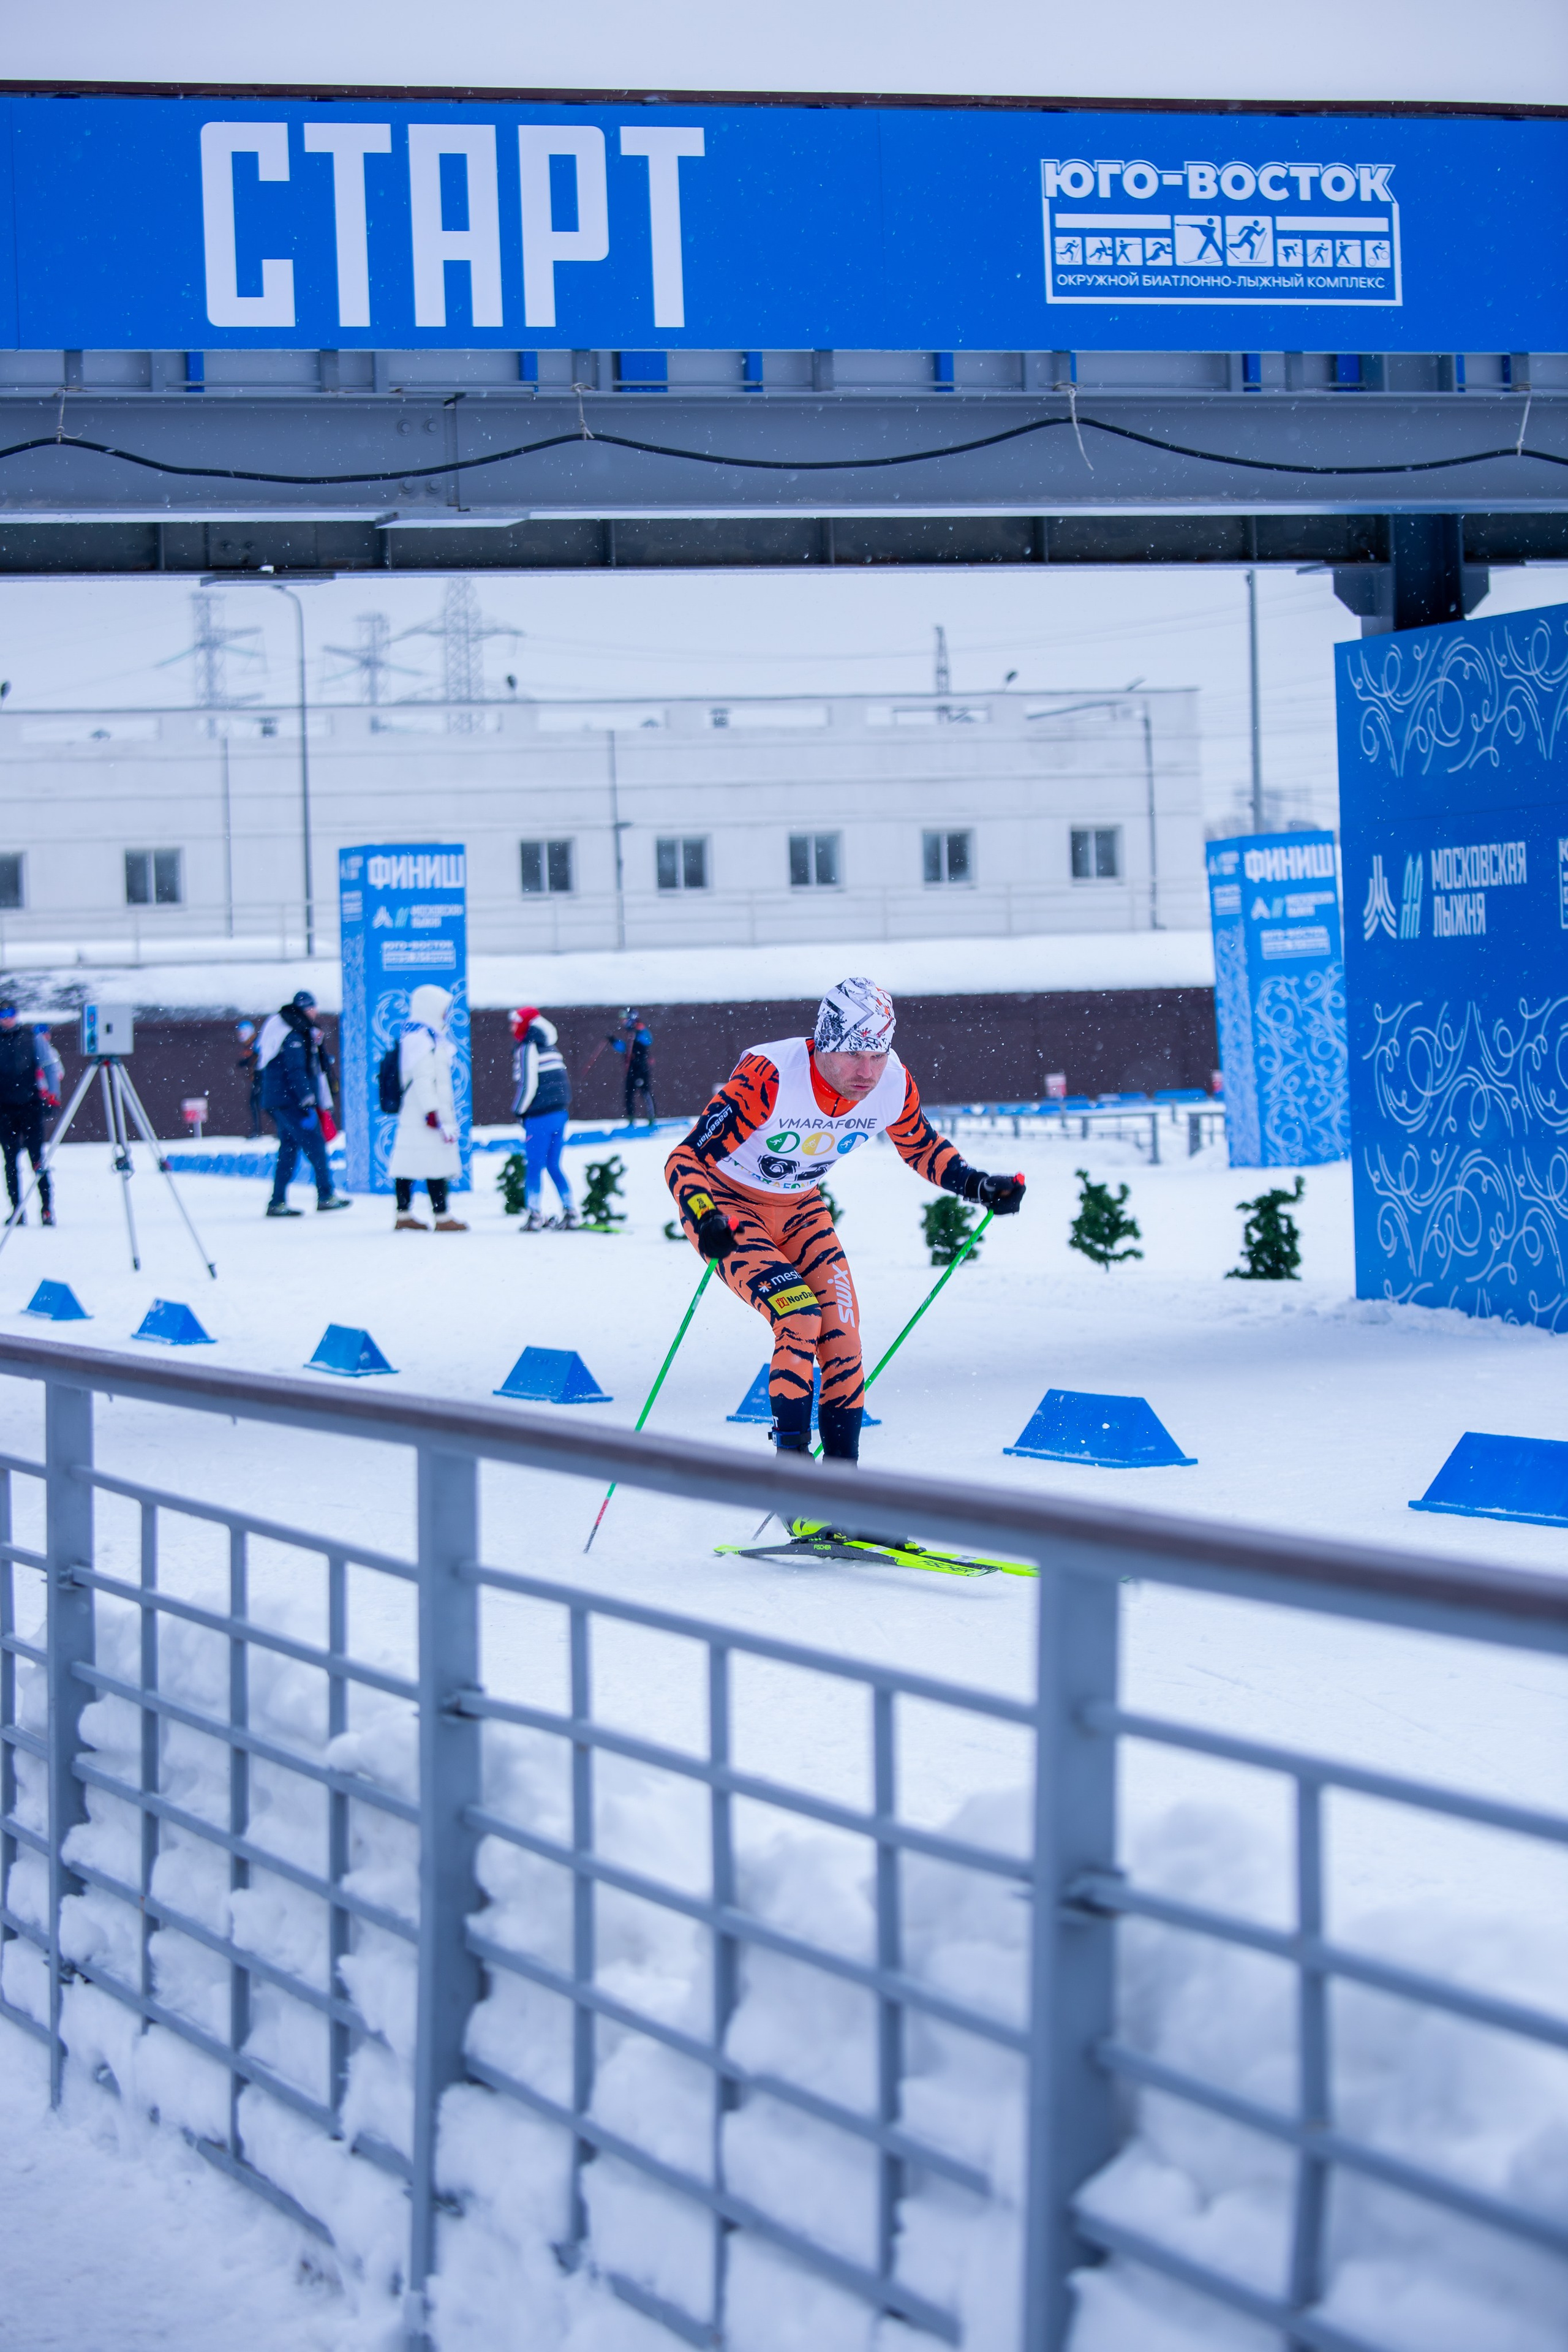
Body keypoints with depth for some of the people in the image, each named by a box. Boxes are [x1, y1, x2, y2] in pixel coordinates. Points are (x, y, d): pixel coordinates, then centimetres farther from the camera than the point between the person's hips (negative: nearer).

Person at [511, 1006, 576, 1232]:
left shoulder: (527, 1049, -10)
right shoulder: (551, 1047, 14)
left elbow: (528, 1084, -15)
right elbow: (563, 1080, 15)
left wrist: (519, 1110, -4)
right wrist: (563, 1105, 18)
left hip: (540, 1117, -7)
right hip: (560, 1112, 7)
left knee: (535, 1166, -2)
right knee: (554, 1166, 13)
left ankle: (535, 1216, -5)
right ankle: (569, 1212, 10)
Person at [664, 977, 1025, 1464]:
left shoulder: (893, 1085, -17)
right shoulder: (770, 1078, -34)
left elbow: (923, 1148, 5)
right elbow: (686, 1158, -30)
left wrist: (976, 1185, -9)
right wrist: (704, 1219, -47)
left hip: (799, 1209, 5)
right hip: (725, 1205, -5)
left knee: (841, 1331, -5)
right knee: (799, 1315, -23)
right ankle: (791, 1458, -13)